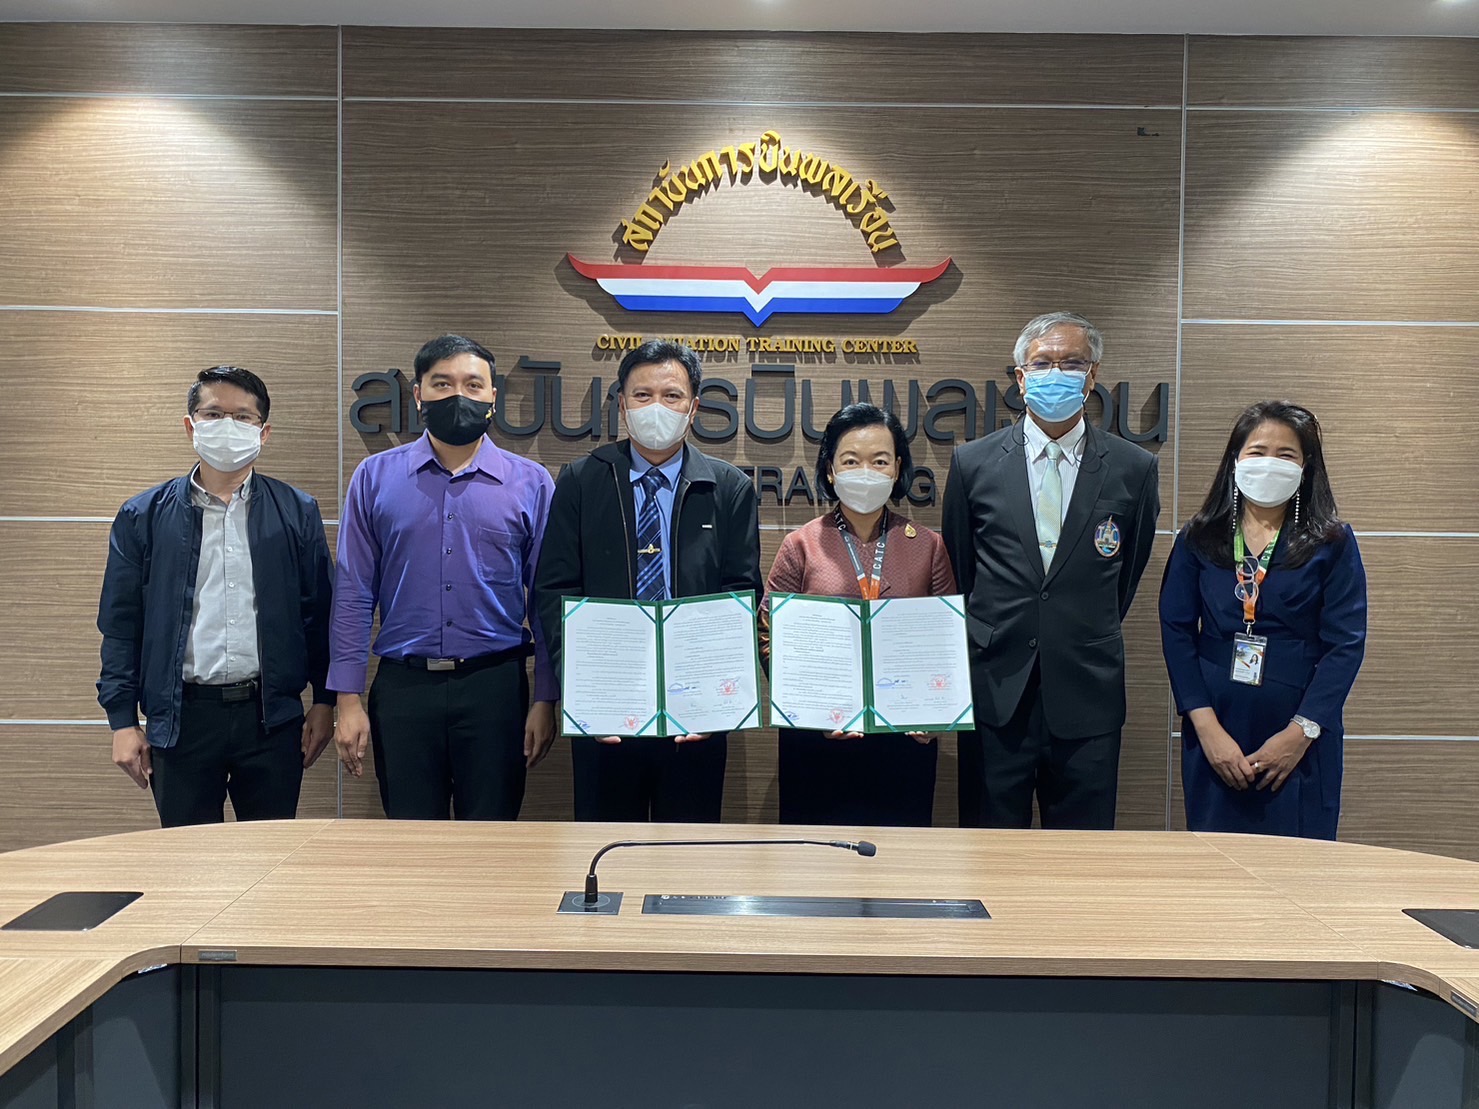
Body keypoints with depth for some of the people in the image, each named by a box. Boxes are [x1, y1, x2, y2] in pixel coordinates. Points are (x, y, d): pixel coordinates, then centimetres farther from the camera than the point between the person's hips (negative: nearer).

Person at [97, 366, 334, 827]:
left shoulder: (297, 513, 5)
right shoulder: (144, 517, 5)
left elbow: (321, 613, 6)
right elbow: (120, 624, 5)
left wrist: (325, 701, 3)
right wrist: (122, 720, 1)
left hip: (271, 715, 0)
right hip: (180, 718, 0)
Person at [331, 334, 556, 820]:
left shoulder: (531, 483, 3)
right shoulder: (375, 478, 4)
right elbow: (353, 593, 3)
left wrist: (545, 699, 0)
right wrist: (347, 698, -2)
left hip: (495, 688, 0)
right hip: (403, 687, 1)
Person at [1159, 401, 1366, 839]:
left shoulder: (1332, 544, 2)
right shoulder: (1199, 539, 5)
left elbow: (1346, 644, -4)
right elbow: (1176, 631, 0)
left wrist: (1301, 732, -12)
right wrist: (1207, 727, -9)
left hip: (1301, 739, -1)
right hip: (1215, 734, 1)